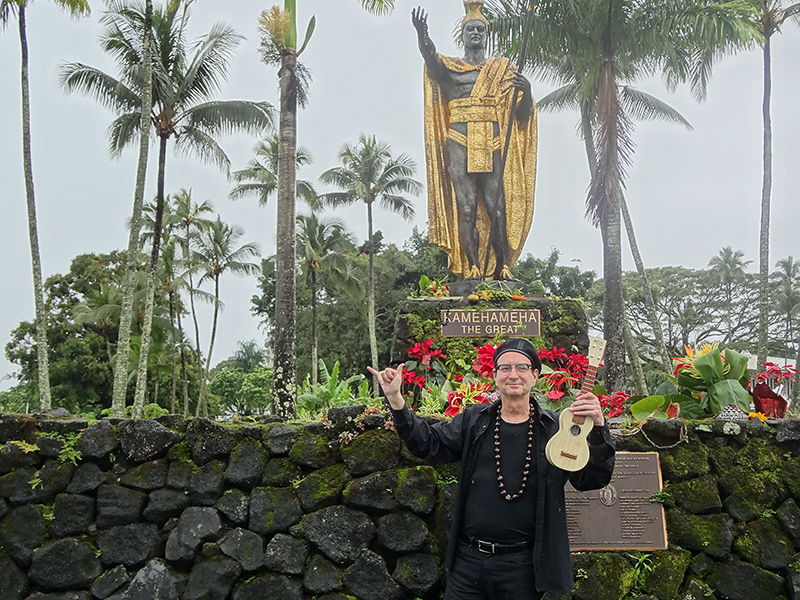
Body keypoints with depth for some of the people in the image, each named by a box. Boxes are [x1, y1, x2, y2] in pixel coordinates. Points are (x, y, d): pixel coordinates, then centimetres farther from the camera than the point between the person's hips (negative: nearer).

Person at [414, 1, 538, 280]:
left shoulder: (502, 69, 16)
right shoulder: (450, 67, 12)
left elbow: (522, 112, 9)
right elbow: (432, 60, -13)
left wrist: (526, 90, -13)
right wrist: (422, 35, -33)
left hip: (491, 146, 1)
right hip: (459, 145, -1)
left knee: (496, 208, -7)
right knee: (466, 208, -8)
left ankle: (501, 267, -4)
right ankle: (473, 268, -7)